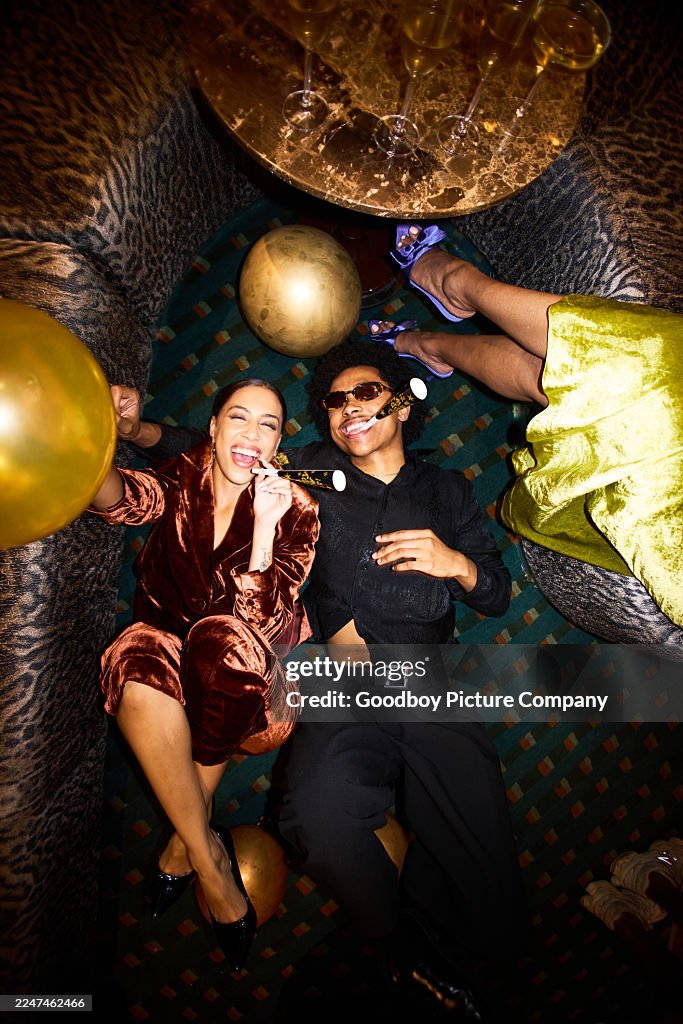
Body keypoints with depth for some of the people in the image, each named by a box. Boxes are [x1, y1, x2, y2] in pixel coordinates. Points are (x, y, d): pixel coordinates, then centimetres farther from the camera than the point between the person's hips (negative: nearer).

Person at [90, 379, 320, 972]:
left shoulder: (295, 508, -8)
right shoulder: (184, 479, -3)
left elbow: (266, 622, -20)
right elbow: (122, 499, -27)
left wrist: (264, 524, -31)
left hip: (248, 683, -1)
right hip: (169, 643, 2)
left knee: (222, 636, -33)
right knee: (136, 660, -30)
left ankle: (184, 841, -14)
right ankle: (208, 858, -19)